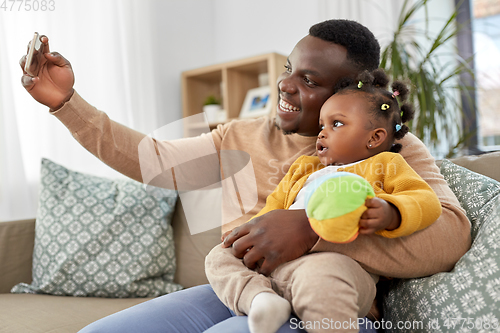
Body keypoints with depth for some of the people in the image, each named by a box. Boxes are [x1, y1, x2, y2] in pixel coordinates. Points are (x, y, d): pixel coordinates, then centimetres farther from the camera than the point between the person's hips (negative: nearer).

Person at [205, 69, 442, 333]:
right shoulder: (302, 170, 34)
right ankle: (259, 297, -22)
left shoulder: (385, 165, 17)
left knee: (319, 272, -40)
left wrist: (389, 214, -19)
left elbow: (427, 201, 3)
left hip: (339, 260, -7)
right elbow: (274, 207, 35)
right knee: (220, 256, -1)